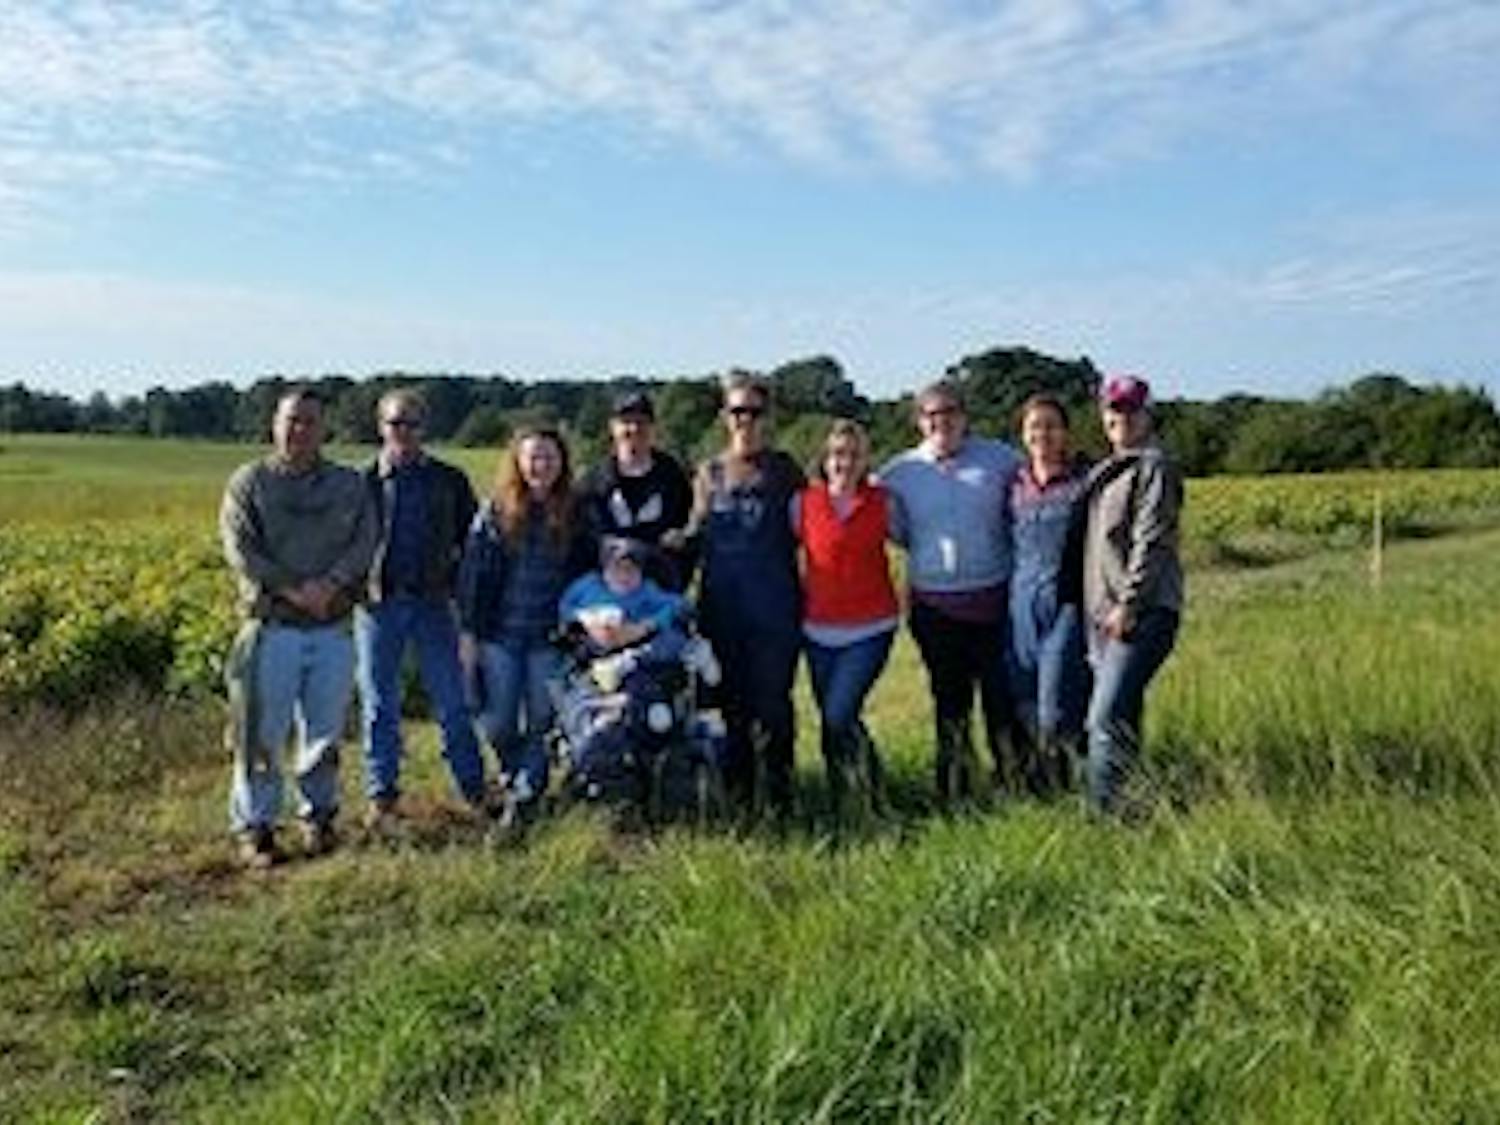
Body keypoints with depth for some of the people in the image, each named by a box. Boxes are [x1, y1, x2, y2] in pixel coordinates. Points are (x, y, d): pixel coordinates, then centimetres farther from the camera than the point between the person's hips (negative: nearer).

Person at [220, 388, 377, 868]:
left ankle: (318, 816, 23)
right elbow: (240, 549, -6)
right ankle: (253, 826, 9)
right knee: (262, 730, -1)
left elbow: (365, 541, 0)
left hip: (333, 627, 3)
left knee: (325, 729, 9)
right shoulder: (249, 482, 4)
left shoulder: (350, 484, 12)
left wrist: (331, 584, -16)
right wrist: (291, 589, -16)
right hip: (272, 626, -2)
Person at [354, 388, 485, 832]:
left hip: (432, 602, 0)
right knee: (379, 706, 5)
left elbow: (472, 535, 14)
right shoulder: (363, 480, 4)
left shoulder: (449, 480, 7)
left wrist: (453, 572, 2)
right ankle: (381, 796, 15)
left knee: (452, 703, 4)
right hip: (378, 602, 0)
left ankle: (475, 790, 12)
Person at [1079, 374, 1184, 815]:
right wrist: (1093, 607, 16)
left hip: (1142, 612, -8)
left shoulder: (1154, 467, -4)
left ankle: (1105, 808, -15)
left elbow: (1150, 542, -12)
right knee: (1120, 716, 11)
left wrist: (1128, 604, -18)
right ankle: (1117, 805, 17)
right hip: (1101, 612, 8)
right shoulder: (1101, 471, 21)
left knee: (1107, 717, -17)